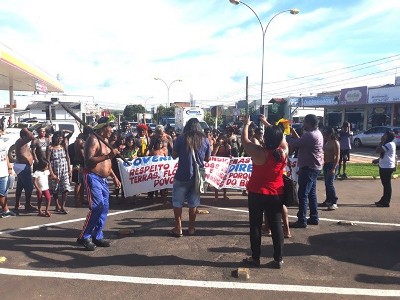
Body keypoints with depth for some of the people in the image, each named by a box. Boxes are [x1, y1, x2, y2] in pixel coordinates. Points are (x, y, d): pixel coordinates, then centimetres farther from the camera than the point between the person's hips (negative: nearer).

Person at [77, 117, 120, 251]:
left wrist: (114, 177, 20)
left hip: (103, 179, 9)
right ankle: (84, 237, -7)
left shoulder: (105, 140, 16)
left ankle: (97, 236, 18)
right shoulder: (93, 139, -12)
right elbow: (88, 160, -24)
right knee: (98, 206, -18)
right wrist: (108, 156, -29)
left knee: (104, 208, 8)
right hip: (93, 177, -9)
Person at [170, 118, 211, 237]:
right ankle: (191, 228, 19)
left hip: (182, 175, -3)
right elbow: (207, 158, 8)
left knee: (177, 202, 9)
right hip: (197, 176, 3)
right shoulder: (205, 140, 0)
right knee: (193, 203, 12)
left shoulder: (181, 138, -7)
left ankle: (178, 228, 11)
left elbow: (174, 156, -1)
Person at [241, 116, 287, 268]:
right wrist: (268, 125, 22)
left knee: (255, 226, 8)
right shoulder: (283, 152, -9)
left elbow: (244, 140, -5)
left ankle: (255, 258, 17)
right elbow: (280, 139, 13)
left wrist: (246, 124, 11)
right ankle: (278, 259, 16)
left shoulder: (259, 153, -20)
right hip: (276, 195, 4)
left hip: (257, 194, -4)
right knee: (276, 225, 10)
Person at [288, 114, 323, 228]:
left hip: (308, 168, -11)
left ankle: (302, 221, -2)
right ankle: (314, 218, 23)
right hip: (314, 167, 11)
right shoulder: (317, 133, 12)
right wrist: (294, 133, 9)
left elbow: (294, 144, -20)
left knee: (303, 194, -6)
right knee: (311, 193, 16)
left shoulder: (309, 135, -21)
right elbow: (301, 142, 15)